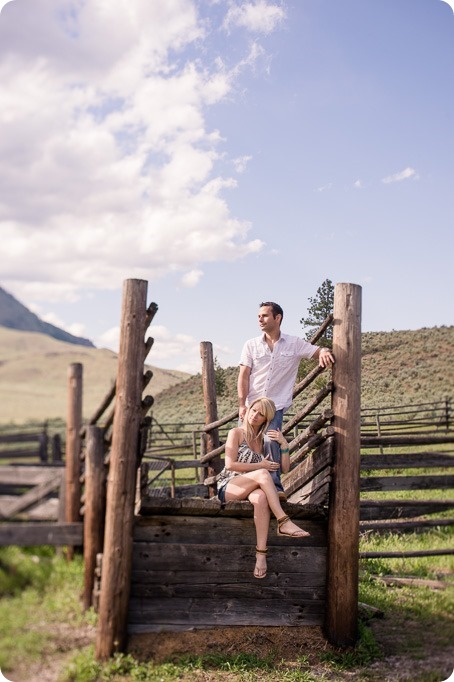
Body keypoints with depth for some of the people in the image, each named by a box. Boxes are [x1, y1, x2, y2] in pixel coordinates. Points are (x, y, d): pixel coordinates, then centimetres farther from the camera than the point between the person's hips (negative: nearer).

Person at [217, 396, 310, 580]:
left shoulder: (266, 439, 17)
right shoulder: (237, 433, 5)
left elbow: (285, 468, 12)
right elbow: (230, 465, -7)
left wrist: (284, 444, -3)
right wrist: (261, 465, -9)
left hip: (253, 489, 3)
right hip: (229, 487, -3)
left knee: (260, 498, -37)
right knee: (263, 474, -33)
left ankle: (261, 553, -43)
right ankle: (283, 522, -38)